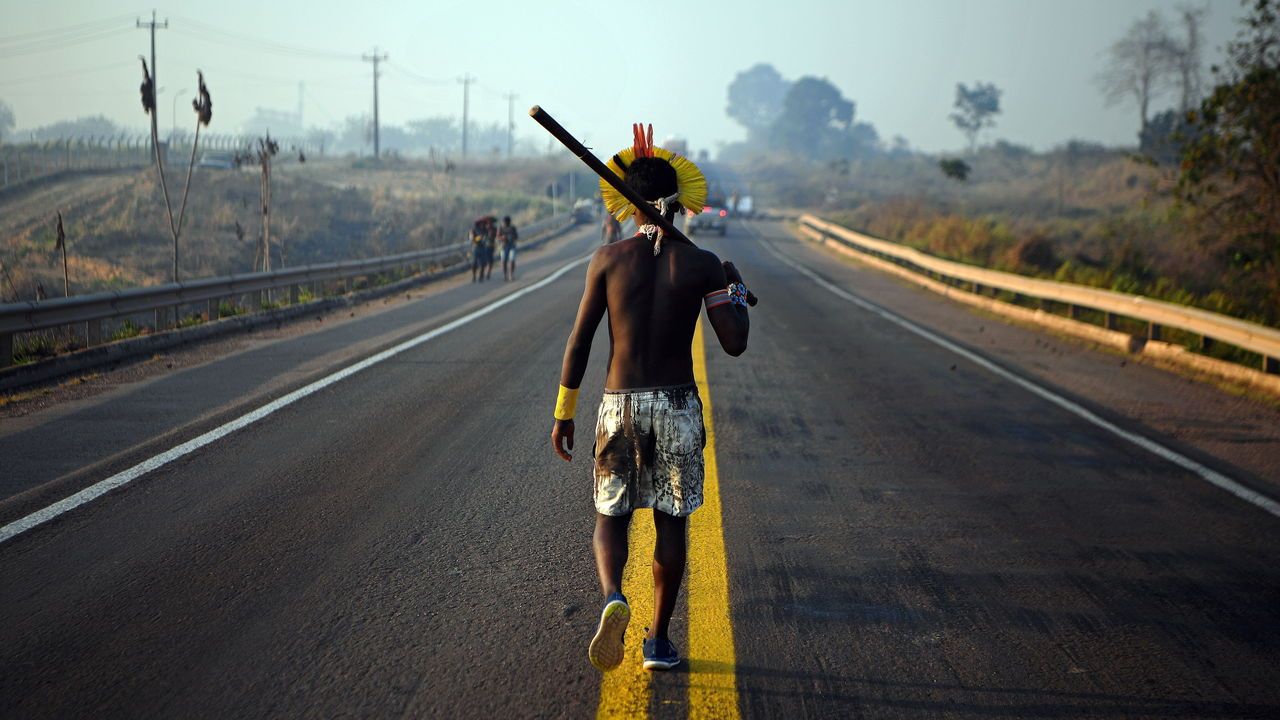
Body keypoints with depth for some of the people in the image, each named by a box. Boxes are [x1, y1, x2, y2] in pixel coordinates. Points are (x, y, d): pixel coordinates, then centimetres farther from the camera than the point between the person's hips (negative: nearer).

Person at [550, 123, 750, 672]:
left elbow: (579, 340, -4)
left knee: (611, 517, 12)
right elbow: (735, 343, -7)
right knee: (671, 523, 12)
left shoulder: (608, 259, -4)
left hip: (619, 405, 0)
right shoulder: (702, 265, -5)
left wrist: (564, 412, 5)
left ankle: (612, 600, -18)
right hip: (678, 404, 0)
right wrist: (735, 290, 13)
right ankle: (659, 641, 17)